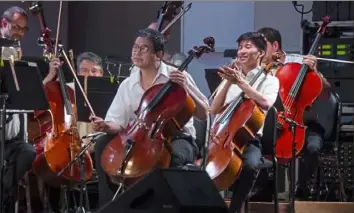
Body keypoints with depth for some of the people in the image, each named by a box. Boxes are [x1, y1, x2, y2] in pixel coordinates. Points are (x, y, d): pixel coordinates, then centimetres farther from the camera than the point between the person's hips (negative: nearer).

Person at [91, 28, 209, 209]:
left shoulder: (176, 76, -4)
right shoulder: (127, 85, 7)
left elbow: (203, 115, -6)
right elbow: (119, 124, 2)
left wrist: (186, 89, -20)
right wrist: (107, 126, -21)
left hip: (177, 139, -4)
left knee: (173, 155, -39)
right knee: (103, 145, -17)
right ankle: (109, 205, -10)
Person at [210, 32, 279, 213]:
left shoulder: (269, 80, 6)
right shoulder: (232, 76, 17)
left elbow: (265, 103, -18)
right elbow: (214, 110, 6)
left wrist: (241, 82, -17)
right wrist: (229, 83, -6)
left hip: (248, 139, -3)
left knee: (250, 166, -36)